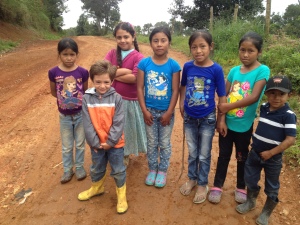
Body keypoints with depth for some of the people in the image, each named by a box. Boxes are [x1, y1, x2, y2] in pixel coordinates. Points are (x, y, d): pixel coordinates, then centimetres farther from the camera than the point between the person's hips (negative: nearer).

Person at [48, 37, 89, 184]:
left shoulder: (82, 72, -13)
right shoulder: (53, 72, -11)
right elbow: (53, 92, 3)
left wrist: (78, 100, -7)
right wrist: (65, 99, -3)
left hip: (80, 114, 0)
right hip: (64, 115, 1)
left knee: (80, 143, 15)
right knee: (66, 146, 16)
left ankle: (79, 167, 35)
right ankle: (67, 170, 35)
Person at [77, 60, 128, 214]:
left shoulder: (116, 98, -12)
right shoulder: (87, 98, -8)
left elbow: (118, 123, -13)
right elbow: (87, 124, -9)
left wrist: (110, 142, -16)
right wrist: (95, 142, -12)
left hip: (115, 143, -2)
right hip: (96, 144, 2)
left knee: (118, 171, 12)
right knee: (96, 169, 24)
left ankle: (121, 196, 32)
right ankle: (96, 188, 50)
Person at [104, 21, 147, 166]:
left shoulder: (138, 57, -9)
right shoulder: (112, 53, 3)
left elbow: (134, 78, -21)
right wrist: (124, 70, -16)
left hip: (130, 100, -3)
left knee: (128, 128, 14)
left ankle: (125, 155, 36)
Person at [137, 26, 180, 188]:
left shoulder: (173, 65, -9)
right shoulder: (144, 63, -6)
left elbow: (175, 90, -8)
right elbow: (140, 88, -5)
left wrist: (169, 112, -11)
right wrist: (144, 110, -9)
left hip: (166, 112, -1)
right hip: (150, 111, 1)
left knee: (165, 143, 13)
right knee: (151, 143, 15)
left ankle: (162, 171, 32)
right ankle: (152, 170, 34)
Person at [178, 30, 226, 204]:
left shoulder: (216, 69, -15)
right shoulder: (187, 67, -7)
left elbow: (222, 96, -9)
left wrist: (221, 119, -5)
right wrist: (181, 105, 3)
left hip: (207, 119, -2)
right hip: (189, 118, 3)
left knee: (204, 155, 13)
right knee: (192, 152, 20)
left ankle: (202, 184, 34)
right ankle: (192, 179, 42)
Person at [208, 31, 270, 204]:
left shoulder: (262, 71, -11)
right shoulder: (234, 71, 1)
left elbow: (254, 97, -22)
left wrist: (228, 106, -17)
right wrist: (222, 120, -7)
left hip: (244, 126, -3)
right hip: (227, 123, 3)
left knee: (242, 157, 16)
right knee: (224, 155, 15)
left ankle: (241, 188, 38)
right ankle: (217, 186, 32)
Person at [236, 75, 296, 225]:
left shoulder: (288, 115, -19)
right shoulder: (263, 107, -3)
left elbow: (290, 140, -23)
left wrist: (270, 153, -22)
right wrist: (255, 144, 11)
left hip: (273, 158, -4)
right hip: (254, 153, 5)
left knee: (271, 187, 15)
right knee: (250, 179, 19)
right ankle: (250, 202, 45)